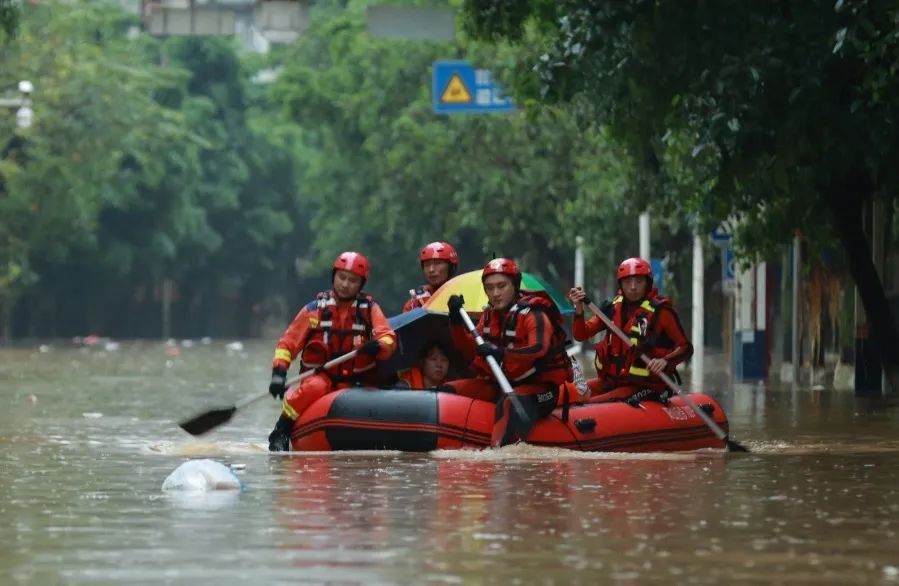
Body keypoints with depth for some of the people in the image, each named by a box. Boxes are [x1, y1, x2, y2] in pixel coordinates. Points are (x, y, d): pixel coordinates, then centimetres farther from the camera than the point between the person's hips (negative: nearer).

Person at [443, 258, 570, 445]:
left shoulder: (534, 315, -15)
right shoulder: (490, 314, 9)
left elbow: (538, 349, -33)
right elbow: (471, 349, 11)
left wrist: (502, 354, -47)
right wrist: (456, 321, -4)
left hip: (538, 387, -8)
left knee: (513, 402, -40)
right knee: (449, 391, -5)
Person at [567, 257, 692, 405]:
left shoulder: (659, 311, -8)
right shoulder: (612, 308, 7)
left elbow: (685, 348, -4)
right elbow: (581, 335, 4)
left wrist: (665, 361, -24)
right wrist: (579, 309, -14)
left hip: (644, 387, -6)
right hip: (611, 381, 6)